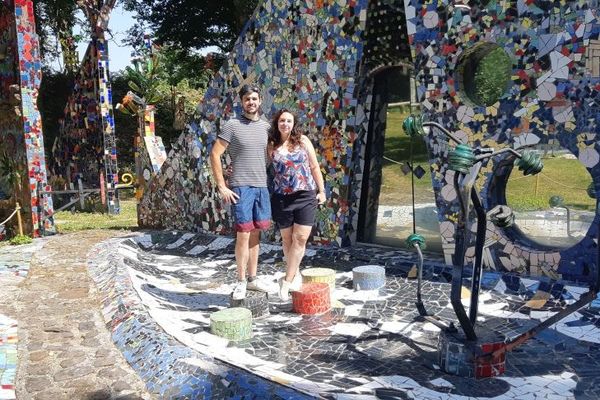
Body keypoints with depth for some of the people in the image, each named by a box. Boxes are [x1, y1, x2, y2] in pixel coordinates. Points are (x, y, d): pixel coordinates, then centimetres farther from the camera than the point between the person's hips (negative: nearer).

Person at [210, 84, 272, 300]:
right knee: (243, 234, -4)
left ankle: (253, 278, 20)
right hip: (241, 187, -5)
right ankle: (241, 281, 9)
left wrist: (270, 181, 7)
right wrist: (222, 187, -9)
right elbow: (215, 155, -6)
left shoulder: (266, 126, 10)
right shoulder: (232, 125, -4)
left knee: (255, 234, 10)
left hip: (262, 187, 5)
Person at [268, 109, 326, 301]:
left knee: (300, 238, -7)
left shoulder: (303, 141, 4)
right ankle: (295, 275, 25)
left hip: (305, 196, 0)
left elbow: (314, 167, 6)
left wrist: (321, 190, 4)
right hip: (282, 197, 1)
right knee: (287, 239, 9)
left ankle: (287, 280, 0)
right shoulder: (272, 146, 4)